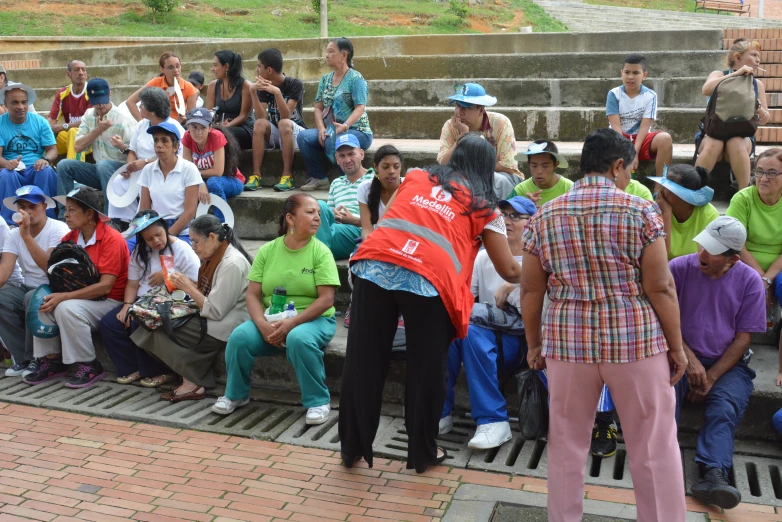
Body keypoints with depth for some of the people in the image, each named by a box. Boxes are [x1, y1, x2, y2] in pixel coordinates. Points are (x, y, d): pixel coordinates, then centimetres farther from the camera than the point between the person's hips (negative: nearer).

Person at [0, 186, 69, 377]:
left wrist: (26, 235, -28)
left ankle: (35, 359, -14)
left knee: (32, 298, -34)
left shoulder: (58, 229, -12)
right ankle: (22, 358, -8)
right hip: (26, 288, 5)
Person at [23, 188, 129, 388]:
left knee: (67, 308, -29)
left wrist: (63, 296, -26)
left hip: (110, 301, -8)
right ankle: (52, 359, 1)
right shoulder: (70, 237, 6)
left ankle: (89, 366, -13)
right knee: (41, 302, -11)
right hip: (81, 297, 8)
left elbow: (105, 286, -23)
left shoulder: (111, 239, -17)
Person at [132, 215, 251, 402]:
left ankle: (191, 383, -2)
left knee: (161, 330, -10)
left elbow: (215, 311, -22)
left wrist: (188, 287, -14)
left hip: (224, 329, -10)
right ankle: (192, 381, -6)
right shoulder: (216, 257, 10)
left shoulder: (231, 264, -20)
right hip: (211, 319, 10)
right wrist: (186, 285, -2)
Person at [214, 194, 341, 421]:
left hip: (313, 319, -3)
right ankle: (236, 394, 6)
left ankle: (318, 401, -14)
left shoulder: (320, 252, -5)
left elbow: (326, 299, -13)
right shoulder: (267, 251, 3)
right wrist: (262, 324, -18)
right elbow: (253, 294, 1)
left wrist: (292, 323, -22)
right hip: (271, 320, 3)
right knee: (239, 336, -22)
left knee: (298, 339, -35)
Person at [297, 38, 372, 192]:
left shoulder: (355, 78, -6)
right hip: (330, 131, 6)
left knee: (332, 141, -36)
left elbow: (360, 108, -17)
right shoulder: (325, 79, 14)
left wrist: (345, 126, -33)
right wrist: (321, 128, -11)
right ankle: (318, 178, -9)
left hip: (357, 131, -6)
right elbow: (318, 107, 8)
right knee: (303, 137, -20)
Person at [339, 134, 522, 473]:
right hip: (428, 280, -3)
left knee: (363, 363, 13)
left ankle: (352, 448, 26)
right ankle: (422, 453, 28)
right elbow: (508, 271, 19)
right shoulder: (484, 207, 18)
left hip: (374, 265, 3)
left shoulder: (415, 177, 26)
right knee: (426, 369, 15)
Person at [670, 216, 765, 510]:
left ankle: (713, 475, -43)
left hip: (726, 364, 0)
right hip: (681, 357, 0)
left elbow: (743, 338, -2)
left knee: (724, 408, -27)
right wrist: (689, 360, -11)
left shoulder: (750, 282, -1)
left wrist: (710, 377, -11)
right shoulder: (680, 268, -2)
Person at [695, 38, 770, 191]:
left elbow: (764, 120, 9)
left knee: (736, 144, -34)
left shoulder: (757, 84, 11)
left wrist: (756, 104, -11)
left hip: (742, 136, 2)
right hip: (713, 133, -1)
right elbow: (706, 90, -20)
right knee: (714, 144, -36)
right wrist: (736, 74, -19)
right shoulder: (719, 75, 5)